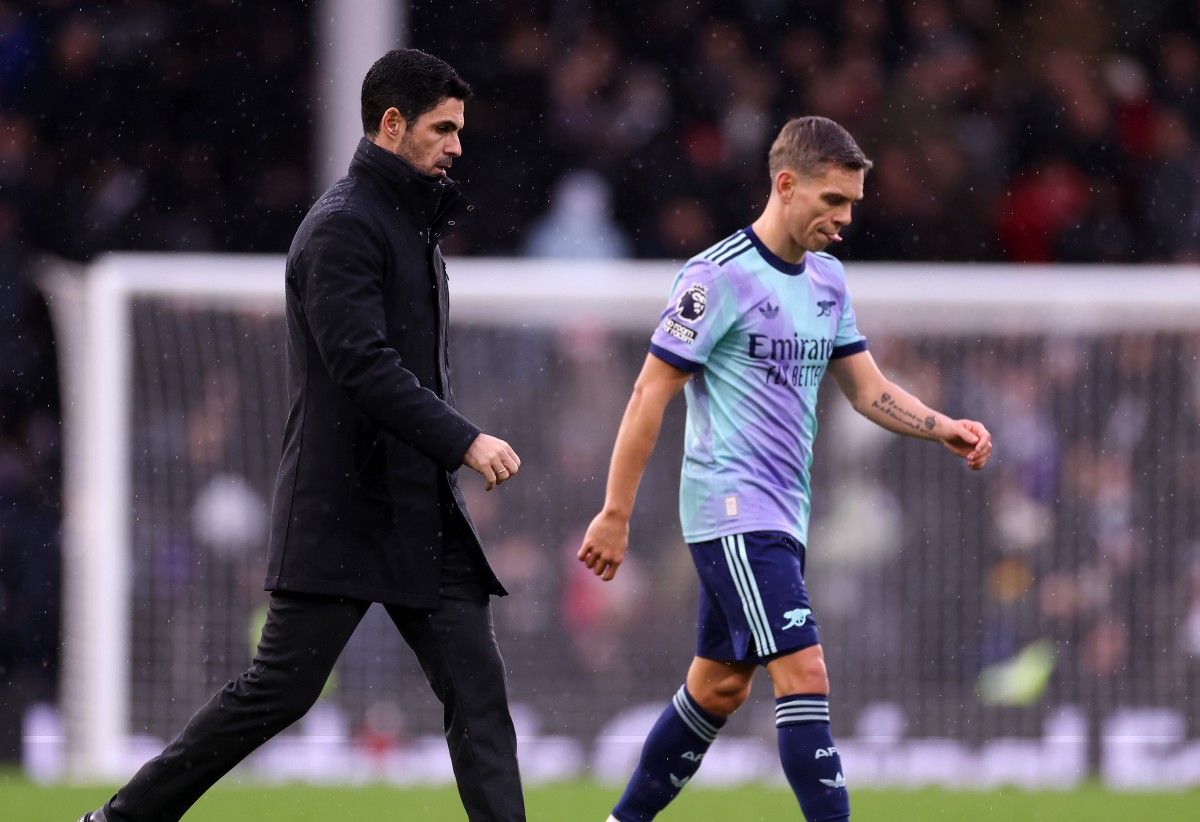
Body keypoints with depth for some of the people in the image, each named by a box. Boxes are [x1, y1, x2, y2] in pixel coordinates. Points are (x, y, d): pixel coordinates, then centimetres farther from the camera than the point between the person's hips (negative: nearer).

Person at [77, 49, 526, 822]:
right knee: (279, 689, -5)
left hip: (423, 511, 9)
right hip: (343, 514, -9)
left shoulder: (412, 225, 18)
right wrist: (464, 440, -26)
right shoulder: (342, 228, -11)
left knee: (477, 688, -1)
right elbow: (362, 365, -23)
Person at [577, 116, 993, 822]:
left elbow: (868, 389, 17)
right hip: (731, 505, -9)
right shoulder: (718, 276, -13)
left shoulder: (828, 280, 12)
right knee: (804, 673, -17)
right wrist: (616, 514, -12)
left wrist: (945, 429, -1)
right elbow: (650, 394, -11)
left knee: (721, 686, 14)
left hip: (783, 516, 9)